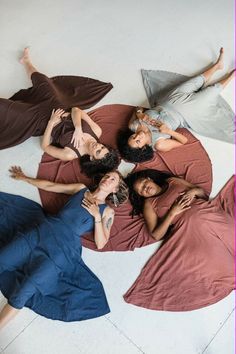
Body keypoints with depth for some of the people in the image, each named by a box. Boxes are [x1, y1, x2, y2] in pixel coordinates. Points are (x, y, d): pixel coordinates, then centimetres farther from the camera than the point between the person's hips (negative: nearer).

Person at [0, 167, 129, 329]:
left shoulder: (108, 211, 7)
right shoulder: (81, 189, 15)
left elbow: (100, 244, 1)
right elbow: (49, 185, 22)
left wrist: (97, 216, -9)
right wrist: (24, 178, 29)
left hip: (63, 248, -4)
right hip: (42, 231, 4)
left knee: (24, 291, -17)